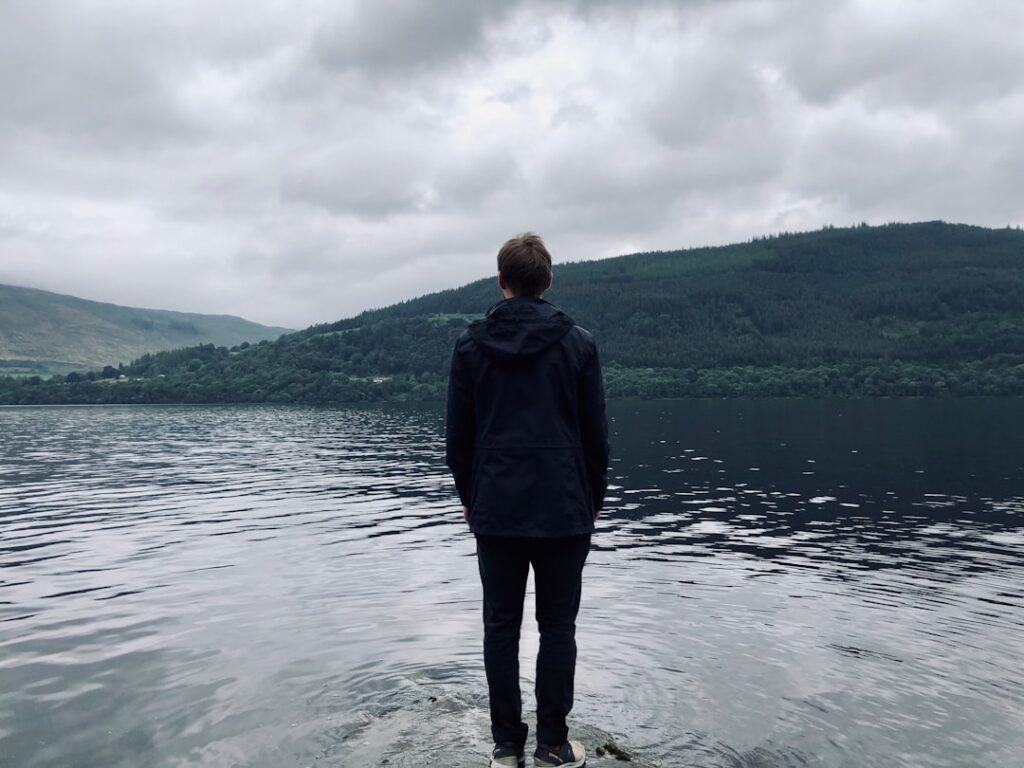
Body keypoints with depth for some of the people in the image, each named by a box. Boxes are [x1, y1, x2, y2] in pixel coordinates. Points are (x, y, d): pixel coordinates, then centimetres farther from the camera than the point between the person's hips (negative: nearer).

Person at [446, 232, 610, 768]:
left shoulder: (470, 344, 0)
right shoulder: (578, 342, -2)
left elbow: (458, 433, 3)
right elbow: (595, 432, 0)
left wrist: (469, 495, 15)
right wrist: (595, 497, 12)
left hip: (495, 509, 1)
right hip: (564, 509, -1)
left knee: (501, 626, 10)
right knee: (557, 627, 9)